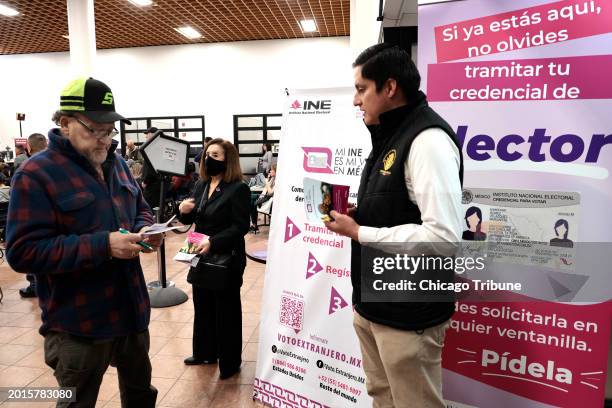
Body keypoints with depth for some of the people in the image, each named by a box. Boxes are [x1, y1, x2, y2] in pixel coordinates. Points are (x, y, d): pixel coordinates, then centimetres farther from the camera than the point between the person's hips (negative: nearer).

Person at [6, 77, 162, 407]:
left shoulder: (117, 164, 7)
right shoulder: (36, 174, -14)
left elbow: (140, 210, 18)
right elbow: (24, 252, -21)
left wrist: (145, 230, -6)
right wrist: (104, 245, -28)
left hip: (131, 309, 6)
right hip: (79, 325, -6)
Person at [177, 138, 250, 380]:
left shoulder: (238, 189, -14)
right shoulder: (201, 185, 7)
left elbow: (240, 227, -19)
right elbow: (191, 220, 13)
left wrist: (213, 242, -29)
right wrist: (183, 211, -10)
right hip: (202, 259, 7)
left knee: (226, 312, 6)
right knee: (203, 308, 19)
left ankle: (230, 362, 23)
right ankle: (205, 352, 39)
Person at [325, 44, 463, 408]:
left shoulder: (428, 139, -20)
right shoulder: (390, 136, 10)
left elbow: (444, 236, -29)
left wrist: (359, 233, -21)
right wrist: (355, 214, 3)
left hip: (407, 313, -9)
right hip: (372, 302, 9)